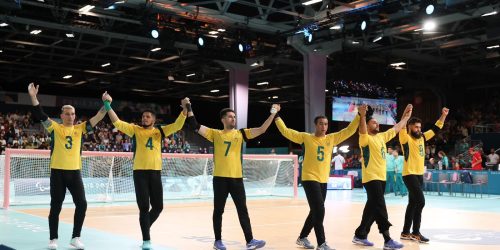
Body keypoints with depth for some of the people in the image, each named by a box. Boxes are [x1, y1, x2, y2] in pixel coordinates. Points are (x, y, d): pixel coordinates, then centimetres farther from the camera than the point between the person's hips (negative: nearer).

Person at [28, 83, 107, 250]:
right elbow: (41, 115, -10)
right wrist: (33, 97, -23)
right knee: (56, 207, 5)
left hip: (75, 171, 2)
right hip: (58, 172, -2)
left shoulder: (80, 128, 7)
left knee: (82, 204, -2)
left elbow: (97, 119, -1)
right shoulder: (55, 128, 1)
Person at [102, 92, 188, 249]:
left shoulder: (160, 131, 7)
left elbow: (177, 126, -2)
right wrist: (108, 106, -16)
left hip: (155, 172, 2)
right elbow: (118, 123, -6)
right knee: (144, 207, 0)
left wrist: (184, 109, -15)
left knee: (158, 206, 8)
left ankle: (145, 227, 34)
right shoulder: (135, 130, 4)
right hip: (140, 172, -2)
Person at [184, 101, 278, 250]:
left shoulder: (240, 134, 7)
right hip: (220, 178, -1)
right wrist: (189, 110, -4)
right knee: (218, 211, 7)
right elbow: (196, 127, 1)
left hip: (237, 178, 1)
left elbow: (261, 130, 1)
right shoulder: (216, 134, 4)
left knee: (243, 210, 3)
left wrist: (273, 114, -6)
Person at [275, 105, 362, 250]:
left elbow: (349, 131, 5)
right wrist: (276, 116, -5)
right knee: (319, 210, -13)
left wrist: (359, 116, -4)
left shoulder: (331, 139, 5)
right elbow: (286, 131, -2)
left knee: (315, 211, 14)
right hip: (310, 179, -6)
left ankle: (302, 238, 30)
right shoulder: (306, 137, -4)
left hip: (323, 180, 6)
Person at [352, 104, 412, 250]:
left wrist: (407, 116, 22)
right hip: (371, 178, -9)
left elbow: (396, 128, 22)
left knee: (372, 208, 12)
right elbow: (362, 130, -31)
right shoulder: (365, 139, -10)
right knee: (380, 208, -10)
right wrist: (363, 115, -41)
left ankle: (360, 235, 22)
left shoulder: (382, 137, 14)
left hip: (381, 178, 9)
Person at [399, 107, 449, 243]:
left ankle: (405, 232, 17)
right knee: (420, 201, -14)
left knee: (413, 203, 10)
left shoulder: (422, 137, 10)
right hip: (410, 175, -8)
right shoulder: (406, 138, -9)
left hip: (420, 175, 8)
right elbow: (401, 128, -28)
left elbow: (436, 129, 17)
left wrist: (443, 115, 9)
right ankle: (415, 233, -5)